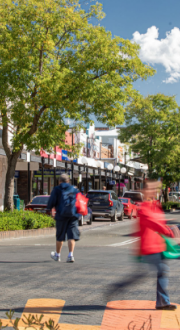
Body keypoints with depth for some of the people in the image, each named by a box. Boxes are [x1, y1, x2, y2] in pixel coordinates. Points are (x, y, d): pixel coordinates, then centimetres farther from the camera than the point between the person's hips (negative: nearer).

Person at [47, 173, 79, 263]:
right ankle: (70, 255, -12)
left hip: (61, 215, -2)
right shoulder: (74, 190, 12)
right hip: (73, 215, 2)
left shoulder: (57, 189, 1)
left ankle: (57, 255, 24)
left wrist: (49, 208, 12)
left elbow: (52, 201, -5)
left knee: (60, 236, 9)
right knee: (72, 235, 0)